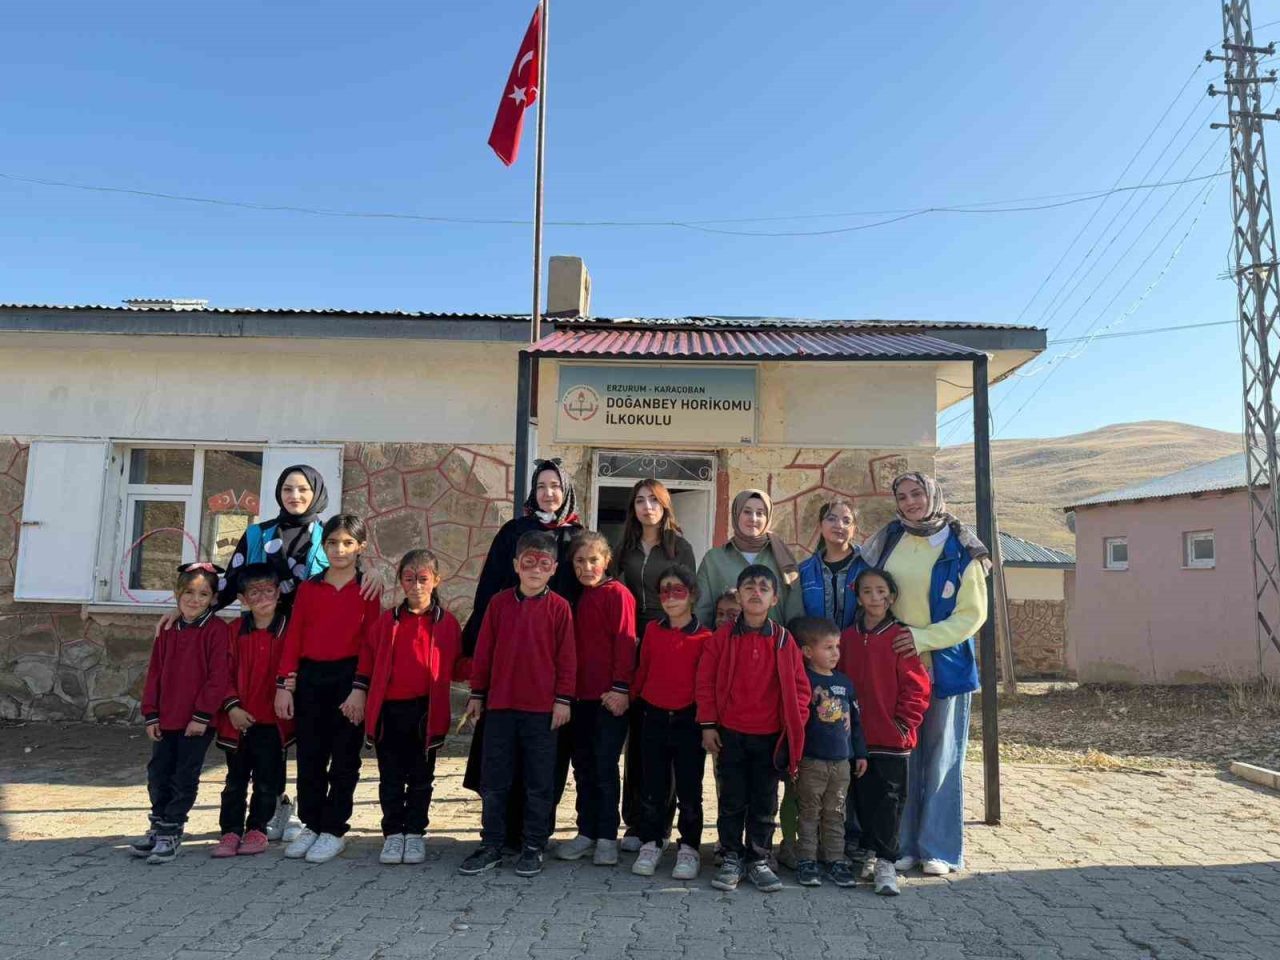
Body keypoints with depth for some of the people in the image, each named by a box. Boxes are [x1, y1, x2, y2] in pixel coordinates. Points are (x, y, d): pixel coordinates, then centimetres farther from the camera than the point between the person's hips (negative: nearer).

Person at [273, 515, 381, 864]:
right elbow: (293, 637, 6)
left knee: (344, 757, 5)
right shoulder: (309, 588, 8)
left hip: (349, 677, -3)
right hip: (310, 677, 3)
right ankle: (311, 825, 24)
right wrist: (284, 684, -2)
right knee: (309, 757, 10)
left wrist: (360, 687, -12)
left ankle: (334, 830, 17)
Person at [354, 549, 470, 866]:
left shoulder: (446, 622, 0)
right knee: (391, 778, 9)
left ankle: (415, 834, 24)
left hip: (426, 712, -1)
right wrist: (359, 691, 5)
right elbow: (368, 657, 11)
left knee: (421, 777, 11)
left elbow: (457, 667, 4)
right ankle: (393, 834, 22)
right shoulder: (387, 621, 4)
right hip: (388, 711, 1)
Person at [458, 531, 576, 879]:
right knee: (494, 781, 11)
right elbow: (483, 651, 7)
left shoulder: (558, 607, -4)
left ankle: (533, 847, 20)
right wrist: (477, 694, 7)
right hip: (499, 705, 3)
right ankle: (491, 845, 23)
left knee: (540, 783, 7)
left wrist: (563, 699, -6)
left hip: (542, 708, -2)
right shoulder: (499, 603, 3)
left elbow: (566, 657, -3)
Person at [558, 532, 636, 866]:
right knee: (583, 766, 12)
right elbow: (573, 646, 16)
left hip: (610, 697, -7)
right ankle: (586, 833, 23)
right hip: (581, 696, 7)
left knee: (605, 767, -1)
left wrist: (620, 687, -18)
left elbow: (625, 642, -13)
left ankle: (607, 838, 11)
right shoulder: (578, 598, 14)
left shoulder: (617, 593, -7)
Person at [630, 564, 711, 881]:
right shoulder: (653, 630, 3)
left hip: (688, 719, -3)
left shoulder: (704, 637, -7)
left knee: (689, 789, 7)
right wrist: (633, 697, 9)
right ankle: (650, 844, 24)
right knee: (652, 787, 11)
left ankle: (689, 848, 21)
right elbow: (643, 669, 11)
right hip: (654, 717, 3)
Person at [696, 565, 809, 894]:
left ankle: (759, 860, 25)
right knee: (732, 801, 9)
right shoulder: (723, 636, -4)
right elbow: (706, 681, -2)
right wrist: (708, 725, -4)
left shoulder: (783, 639, -1)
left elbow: (799, 685, 3)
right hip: (730, 734, -1)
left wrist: (794, 725, -2)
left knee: (765, 803, 11)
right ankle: (731, 858, 23)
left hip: (769, 736, 1)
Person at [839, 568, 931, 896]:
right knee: (863, 798, 12)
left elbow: (917, 685, -7)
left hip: (892, 738, -4)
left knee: (889, 799, 0)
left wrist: (904, 724, -9)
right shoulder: (848, 638, 6)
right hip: (857, 737, 4)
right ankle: (868, 852, 27)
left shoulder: (901, 637, -7)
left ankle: (885, 863, 6)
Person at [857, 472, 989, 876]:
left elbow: (972, 613, -6)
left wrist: (923, 638, -16)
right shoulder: (887, 541, 7)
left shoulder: (960, 548, -3)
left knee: (942, 758, 4)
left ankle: (939, 848, 14)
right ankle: (901, 845, 15)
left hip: (944, 666, -2)